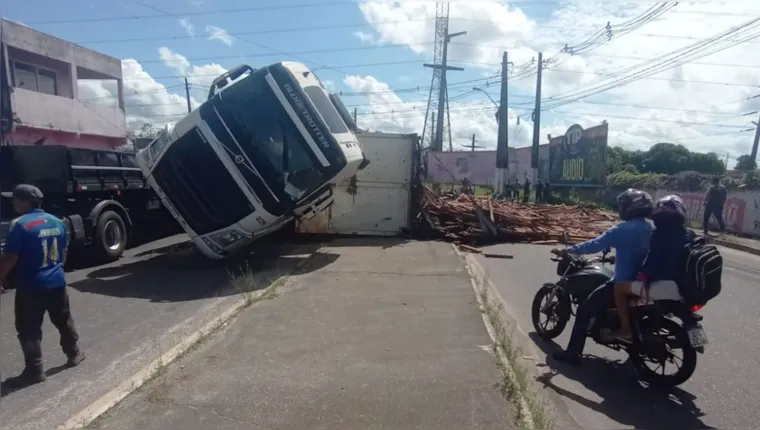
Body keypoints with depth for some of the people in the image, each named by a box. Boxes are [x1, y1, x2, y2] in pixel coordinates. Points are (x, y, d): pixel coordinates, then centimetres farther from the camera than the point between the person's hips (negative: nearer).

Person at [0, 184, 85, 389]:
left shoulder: (20, 224, -16)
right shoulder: (57, 222, 5)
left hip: (31, 287, -6)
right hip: (57, 282, 7)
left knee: (29, 330, 5)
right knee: (63, 321, 20)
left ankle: (34, 371, 11)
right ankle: (74, 353, 33)